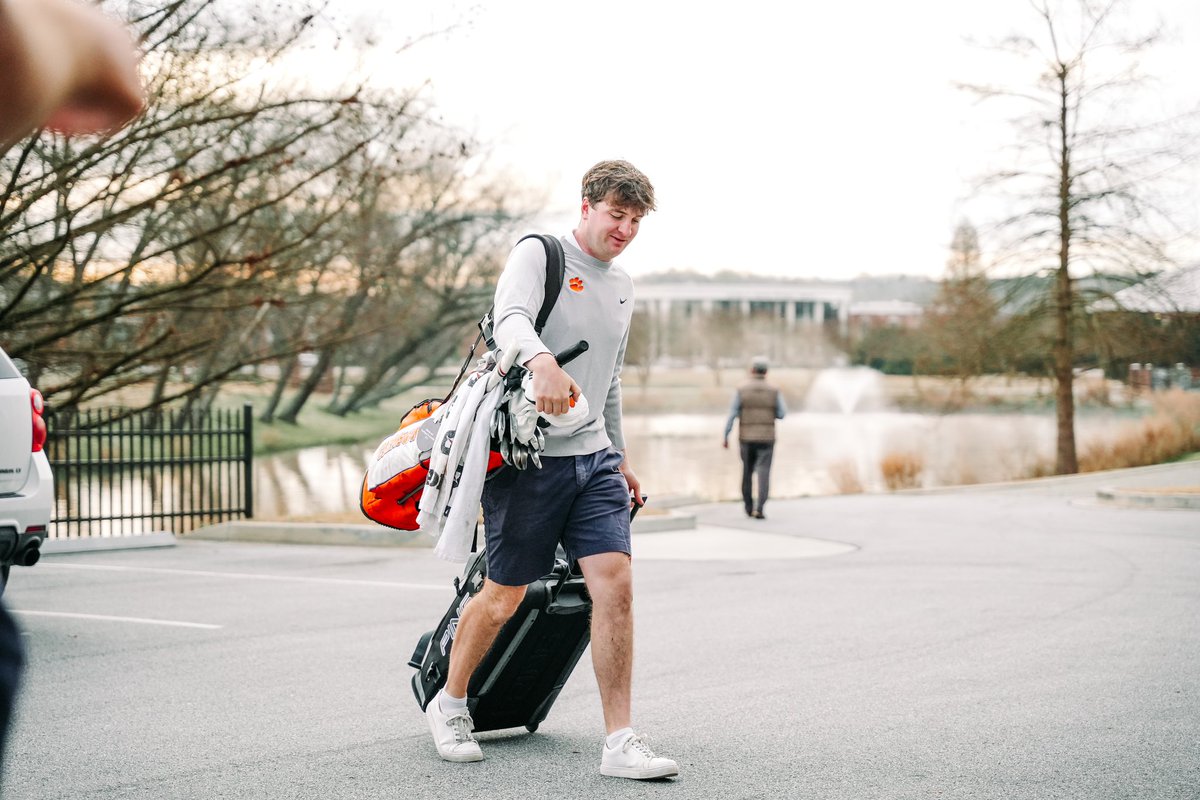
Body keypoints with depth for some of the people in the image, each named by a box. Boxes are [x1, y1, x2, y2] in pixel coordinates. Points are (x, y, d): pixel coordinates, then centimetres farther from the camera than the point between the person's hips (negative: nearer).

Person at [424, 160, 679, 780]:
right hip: (528, 454, -6)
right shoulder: (538, 254, -4)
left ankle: (620, 743, -6)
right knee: (504, 597, 4)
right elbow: (510, 320, -25)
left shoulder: (622, 286, 18)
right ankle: (449, 703, 29)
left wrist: (620, 458, 31)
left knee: (615, 586, -9)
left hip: (594, 458, 6)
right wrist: (543, 362, -46)